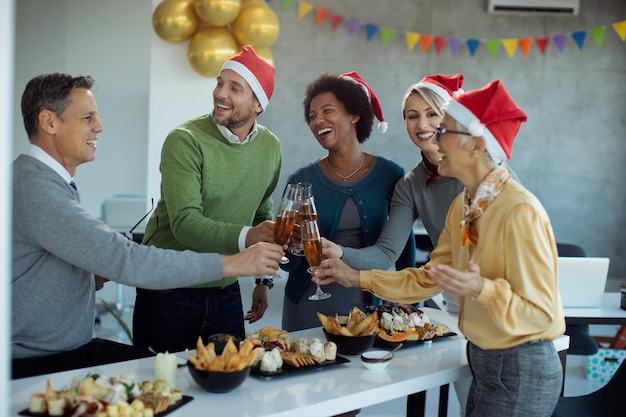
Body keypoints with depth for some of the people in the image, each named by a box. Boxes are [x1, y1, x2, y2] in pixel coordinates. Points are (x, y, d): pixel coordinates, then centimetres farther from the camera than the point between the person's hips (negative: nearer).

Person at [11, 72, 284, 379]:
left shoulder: (53, 181, 13)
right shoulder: (34, 186, -21)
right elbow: (125, 261, -27)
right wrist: (231, 264, -23)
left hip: (75, 350, 9)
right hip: (32, 366, -9)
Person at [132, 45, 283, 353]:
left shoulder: (271, 148, 3)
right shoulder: (185, 141, -15)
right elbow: (185, 224, -24)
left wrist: (263, 279, 15)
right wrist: (245, 237, -38)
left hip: (226, 292, 5)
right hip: (169, 293, -5)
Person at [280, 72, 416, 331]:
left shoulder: (390, 175, -6)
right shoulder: (302, 181, -7)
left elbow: (403, 244, 6)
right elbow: (286, 262, -5)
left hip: (366, 303, 0)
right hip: (308, 307, 0)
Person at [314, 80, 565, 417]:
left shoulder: (519, 212, -24)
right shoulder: (463, 206, 3)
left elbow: (540, 312, -22)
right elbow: (431, 277, 11)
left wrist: (482, 289, -38)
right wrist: (358, 278, 10)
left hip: (522, 372, -8)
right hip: (482, 361, 8)